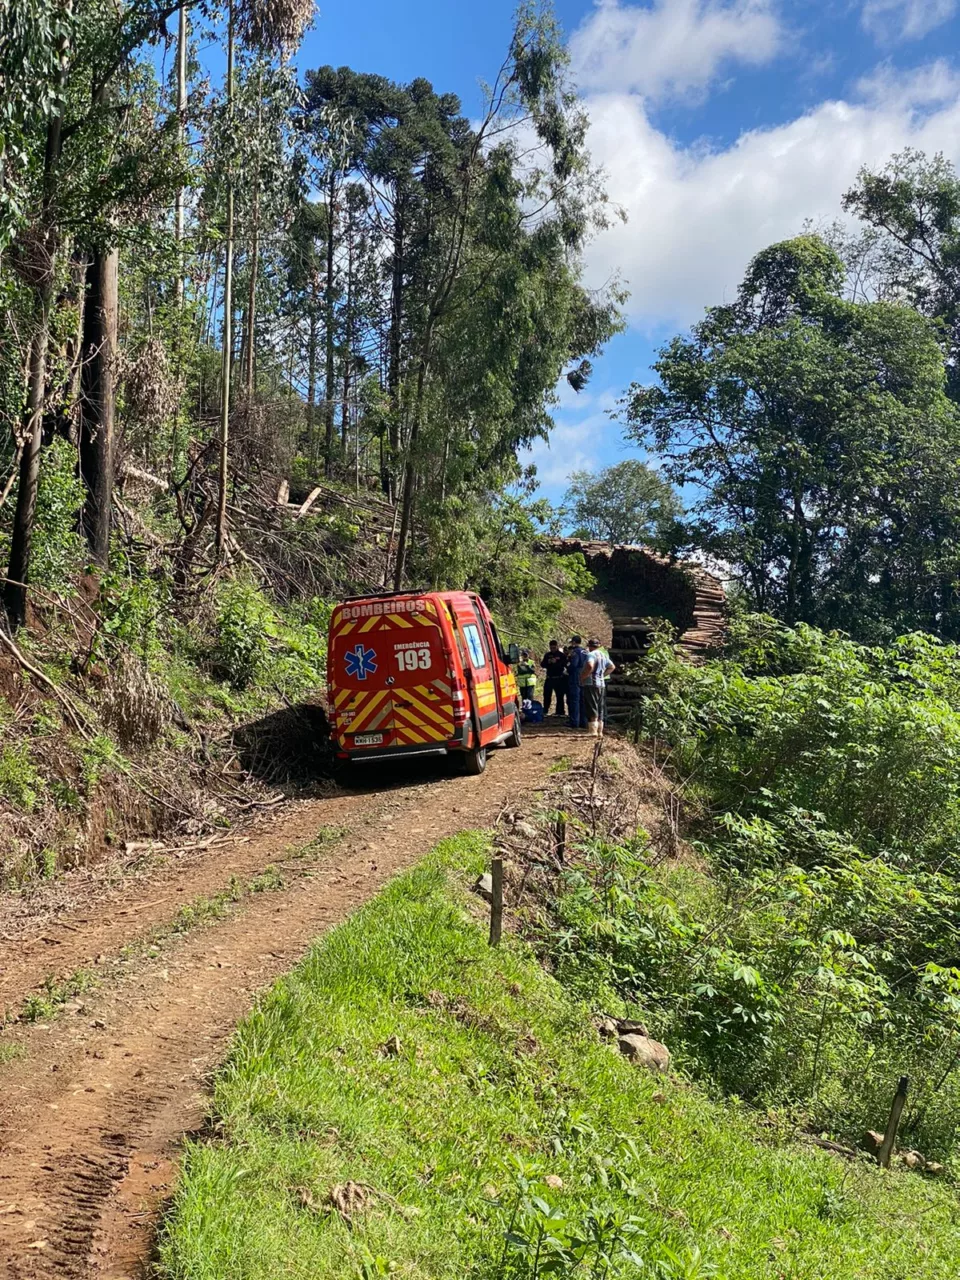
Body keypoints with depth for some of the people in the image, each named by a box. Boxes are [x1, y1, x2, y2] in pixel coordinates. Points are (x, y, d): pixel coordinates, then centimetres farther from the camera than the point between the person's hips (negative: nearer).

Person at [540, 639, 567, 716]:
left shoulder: (562, 655, -1)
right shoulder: (547, 655, 10)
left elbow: (564, 665, -13)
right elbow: (543, 665, 4)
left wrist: (556, 662, -26)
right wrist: (548, 662, -15)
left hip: (559, 678, -3)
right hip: (549, 678, 3)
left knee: (560, 696, 0)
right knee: (547, 695, 5)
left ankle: (560, 712, 4)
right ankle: (545, 711, 12)